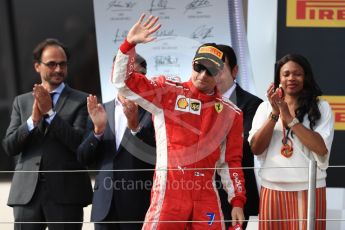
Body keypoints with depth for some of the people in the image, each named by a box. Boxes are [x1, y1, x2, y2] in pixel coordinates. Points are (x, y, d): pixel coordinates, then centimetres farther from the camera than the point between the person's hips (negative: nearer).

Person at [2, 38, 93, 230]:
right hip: (27, 192, 3)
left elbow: (80, 143, -9)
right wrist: (33, 119, -10)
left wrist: (50, 112, -13)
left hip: (65, 192, -3)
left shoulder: (80, 101, 3)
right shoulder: (21, 101, 14)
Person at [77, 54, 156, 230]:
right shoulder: (101, 111, 10)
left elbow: (158, 155, -11)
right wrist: (98, 129, -10)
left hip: (140, 205, -3)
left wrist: (135, 125, -23)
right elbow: (84, 158, 7)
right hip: (105, 204, 3)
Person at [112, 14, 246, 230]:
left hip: (207, 197, 3)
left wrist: (237, 201, 9)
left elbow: (232, 161, 14)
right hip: (169, 193, -3)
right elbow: (123, 81, 0)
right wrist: (130, 43, -12)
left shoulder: (231, 113, 11)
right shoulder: (168, 93, 5)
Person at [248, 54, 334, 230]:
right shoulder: (266, 107, 8)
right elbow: (256, 149, -2)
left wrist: (289, 117, -12)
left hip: (309, 189, -1)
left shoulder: (321, 107, 2)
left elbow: (321, 148, -11)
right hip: (273, 189, 2)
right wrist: (275, 113, -11)